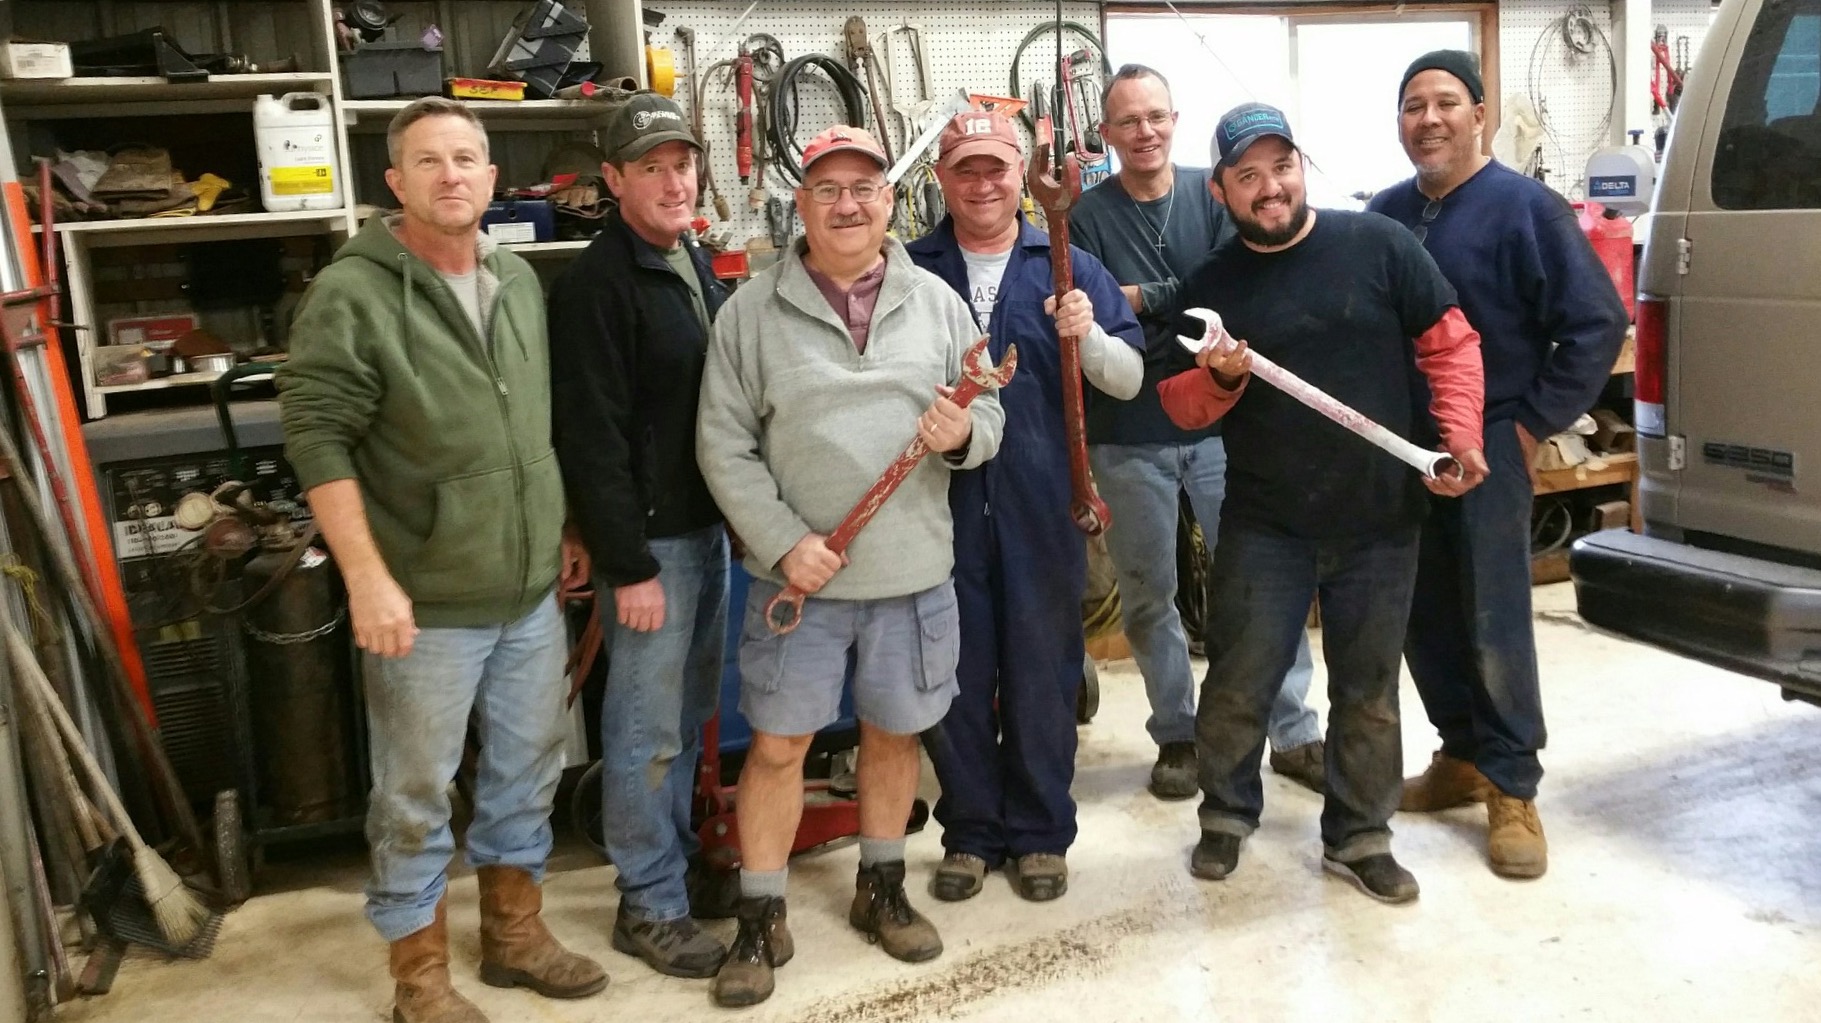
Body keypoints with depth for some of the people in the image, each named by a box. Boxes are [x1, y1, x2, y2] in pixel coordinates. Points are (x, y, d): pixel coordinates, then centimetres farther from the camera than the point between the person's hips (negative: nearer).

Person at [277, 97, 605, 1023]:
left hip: (531, 591, 6)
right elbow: (318, 440, -15)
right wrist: (367, 576, -20)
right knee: (415, 796, 7)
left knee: (528, 772, 18)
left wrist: (566, 528, 17)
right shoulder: (352, 294, -12)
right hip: (427, 603, -6)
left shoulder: (521, 281, 8)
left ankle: (514, 934, 37)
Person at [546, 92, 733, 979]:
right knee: (648, 728, 2)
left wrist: (737, 516, 13)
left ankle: (676, 858, 34)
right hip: (649, 539, -8)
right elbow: (591, 439, -19)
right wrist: (628, 566, -20)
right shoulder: (595, 285, -15)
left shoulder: (696, 265, 12)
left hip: (708, 524, 8)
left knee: (689, 714, 19)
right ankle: (650, 905, 16)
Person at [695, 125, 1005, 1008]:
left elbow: (988, 420, 7)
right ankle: (761, 921, 20)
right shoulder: (752, 309, -3)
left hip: (914, 572, 2)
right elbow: (723, 446, -5)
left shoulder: (936, 301, 4)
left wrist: (963, 435, -17)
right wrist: (783, 542, -14)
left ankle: (880, 890, 36)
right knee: (776, 744, 4)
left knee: (894, 732, 15)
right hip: (798, 573, -2)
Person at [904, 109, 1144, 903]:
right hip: (941, 505, 1)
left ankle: (1040, 832, 24)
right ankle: (969, 831, 25)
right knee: (954, 677, 8)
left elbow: (1129, 381, 2)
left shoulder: (1069, 268, 5)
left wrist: (1089, 337, -18)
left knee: (1042, 675, 8)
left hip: (1042, 509, 0)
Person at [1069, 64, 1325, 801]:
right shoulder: (1088, 215, 0)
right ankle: (1178, 736, 23)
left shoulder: (1212, 193, 3)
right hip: (1129, 436, 0)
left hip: (1219, 420, 1)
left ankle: (1295, 733, 12)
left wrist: (1136, 298, -17)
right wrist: (1181, 295, -16)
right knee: (1148, 595, 8)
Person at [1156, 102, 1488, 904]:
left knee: (1369, 692, 11)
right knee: (1238, 683, 3)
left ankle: (1359, 838, 27)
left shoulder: (1377, 245, -2)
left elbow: (1450, 344, 2)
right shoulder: (1210, 287, 2)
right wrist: (1218, 378, -16)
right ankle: (1226, 815, 27)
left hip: (1381, 522, 0)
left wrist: (1460, 436, -11)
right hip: (1264, 526, 0)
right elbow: (1182, 406, 5)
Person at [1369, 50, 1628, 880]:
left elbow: (1597, 323, -10)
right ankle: (1463, 756, 27)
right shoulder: (1384, 215, 8)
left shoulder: (1524, 208, -7)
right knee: (1423, 617, 11)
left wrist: (1535, 422, -11)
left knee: (1495, 626, -3)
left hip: (1488, 441, -5)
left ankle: (1512, 789, 10)